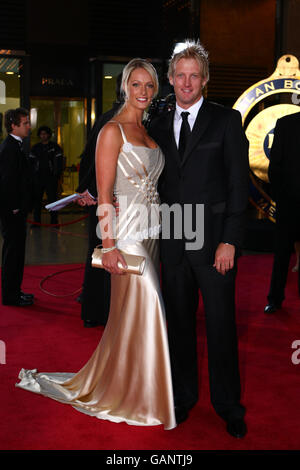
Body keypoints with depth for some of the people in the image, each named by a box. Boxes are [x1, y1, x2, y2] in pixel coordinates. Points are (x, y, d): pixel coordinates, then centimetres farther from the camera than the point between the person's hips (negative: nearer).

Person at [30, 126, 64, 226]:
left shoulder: (55, 147, 4)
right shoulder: (35, 148, 13)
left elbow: (59, 161, 2)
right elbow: (31, 162, 15)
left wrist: (57, 175, -7)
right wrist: (31, 175, 5)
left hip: (51, 177, -3)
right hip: (38, 177, 3)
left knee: (52, 198, -2)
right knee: (37, 199, 1)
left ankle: (54, 221, 3)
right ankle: (36, 221, 7)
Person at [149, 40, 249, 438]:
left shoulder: (226, 120, -1)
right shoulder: (159, 126, 12)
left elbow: (238, 183, -5)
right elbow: (159, 183, 13)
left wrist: (230, 241, -12)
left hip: (214, 241, -4)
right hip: (173, 241, 4)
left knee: (221, 324, 4)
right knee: (179, 322, 13)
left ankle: (228, 405, 21)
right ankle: (183, 395, 29)